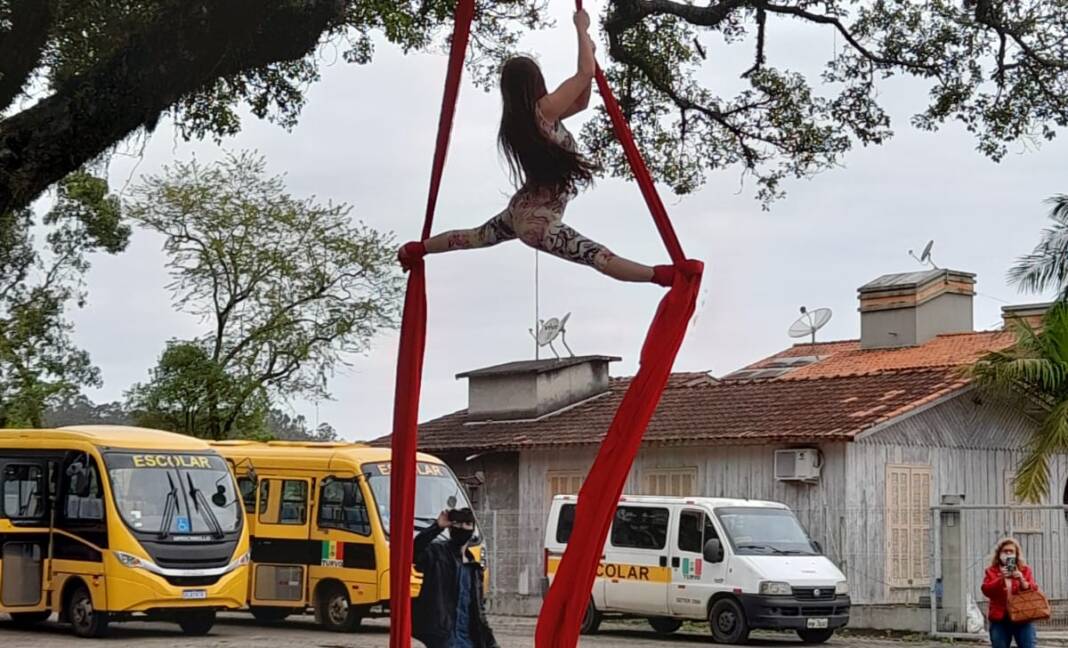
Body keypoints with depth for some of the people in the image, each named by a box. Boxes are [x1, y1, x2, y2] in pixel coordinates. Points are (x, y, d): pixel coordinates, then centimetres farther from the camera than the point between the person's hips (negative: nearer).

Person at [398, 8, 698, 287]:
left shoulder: (517, 118, 5)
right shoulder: (544, 110, -21)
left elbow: (581, 102, 13)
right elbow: (586, 73, -21)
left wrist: (588, 51, 4)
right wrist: (582, 28, -6)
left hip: (521, 211, 9)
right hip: (539, 222, -9)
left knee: (477, 236, 31)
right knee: (601, 257, -22)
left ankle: (415, 249, 47)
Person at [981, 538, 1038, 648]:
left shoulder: (1025, 570, 12)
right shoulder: (992, 571, 9)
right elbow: (986, 590, -5)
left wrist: (1022, 580, -16)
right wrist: (1001, 579, -20)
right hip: (999, 618, 0)